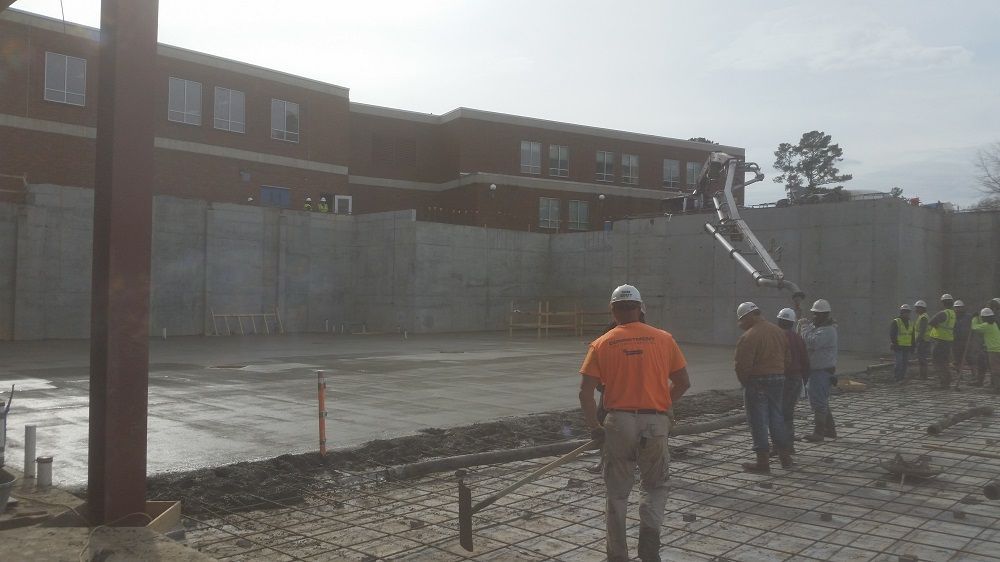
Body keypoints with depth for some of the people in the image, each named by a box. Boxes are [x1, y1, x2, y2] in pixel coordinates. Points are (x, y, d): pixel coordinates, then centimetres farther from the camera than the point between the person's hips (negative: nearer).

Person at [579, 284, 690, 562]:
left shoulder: (601, 344, -1)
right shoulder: (663, 339, 2)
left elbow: (585, 392, -7)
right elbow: (683, 382, 5)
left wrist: (594, 427, 3)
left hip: (618, 423, 0)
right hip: (655, 423, 0)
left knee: (617, 492, 14)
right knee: (655, 486, 20)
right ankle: (649, 532, -2)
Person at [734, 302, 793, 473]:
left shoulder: (749, 337, -17)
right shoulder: (779, 332, 8)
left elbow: (743, 365, -20)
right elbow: (788, 359, 13)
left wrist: (744, 382, -3)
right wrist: (778, 373, 18)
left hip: (757, 382, -7)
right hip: (778, 379, 7)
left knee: (758, 421, 1)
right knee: (777, 417, 17)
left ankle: (763, 461, 4)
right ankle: (785, 456, 23)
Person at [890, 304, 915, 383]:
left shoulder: (910, 323, 13)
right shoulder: (895, 322, -7)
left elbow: (912, 336, 18)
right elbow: (892, 335, -10)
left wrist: (912, 346, 13)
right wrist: (894, 344, -15)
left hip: (907, 347, 6)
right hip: (898, 347, -6)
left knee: (905, 363, 5)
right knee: (900, 362, -12)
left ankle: (901, 377, 12)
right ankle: (896, 377, -2)